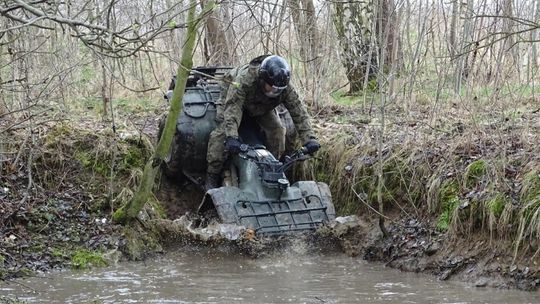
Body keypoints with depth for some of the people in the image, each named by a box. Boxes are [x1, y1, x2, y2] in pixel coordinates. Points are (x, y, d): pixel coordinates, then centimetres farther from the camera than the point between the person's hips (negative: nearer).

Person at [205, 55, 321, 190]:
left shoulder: (286, 88, -33)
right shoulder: (245, 78, -46)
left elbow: (299, 112, -28)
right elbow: (232, 107, -51)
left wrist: (309, 139, -39)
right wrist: (231, 137, -62)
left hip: (262, 106, 4)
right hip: (233, 97, -4)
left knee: (277, 130, -12)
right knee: (223, 129, -23)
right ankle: (212, 176, -18)